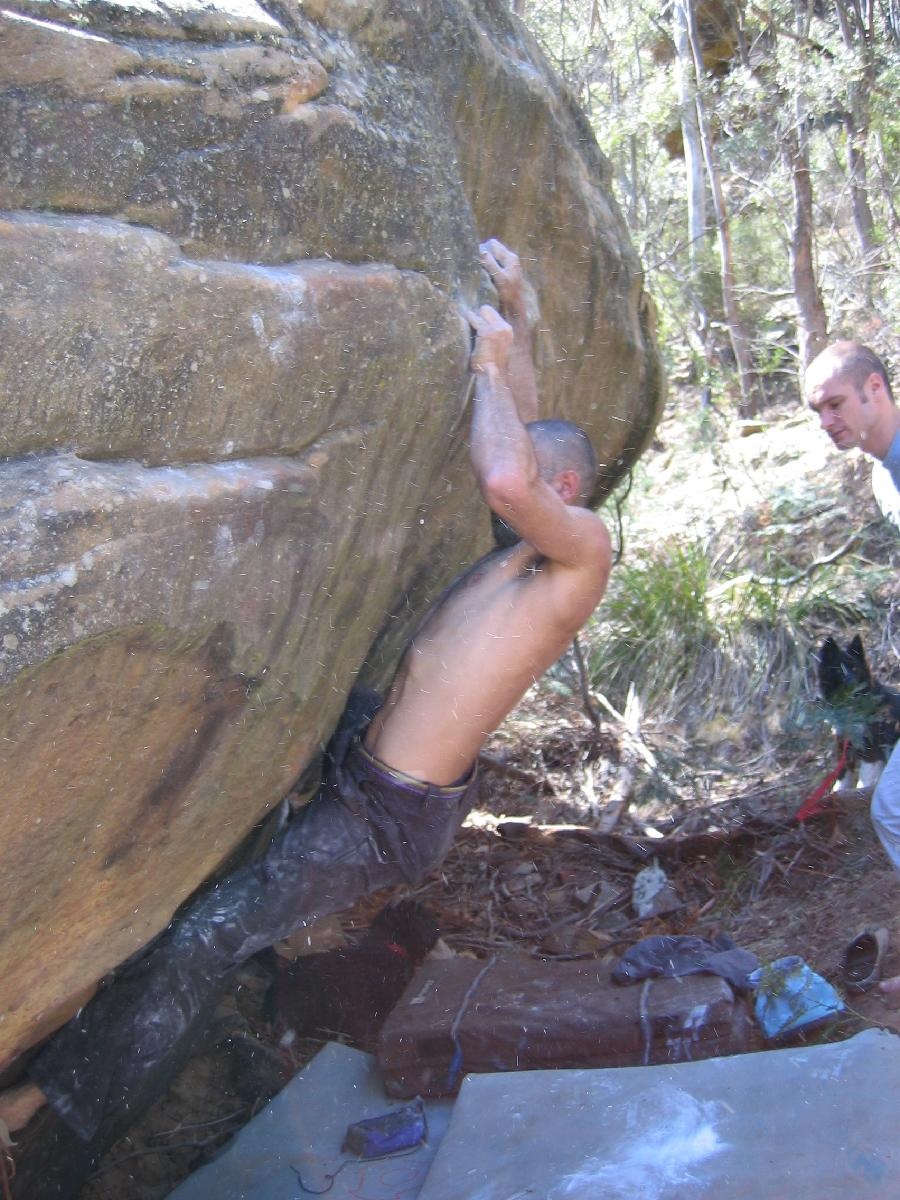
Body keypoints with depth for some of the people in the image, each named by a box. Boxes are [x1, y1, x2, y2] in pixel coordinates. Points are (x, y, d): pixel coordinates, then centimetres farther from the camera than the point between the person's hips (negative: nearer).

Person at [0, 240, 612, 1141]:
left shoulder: (585, 545, -14)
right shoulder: (529, 551, 12)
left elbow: (508, 477, -36)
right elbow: (521, 427, 24)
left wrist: (494, 362, -20)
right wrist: (515, 313, 21)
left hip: (391, 812, -10)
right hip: (359, 748, 10)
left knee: (199, 941, -10)